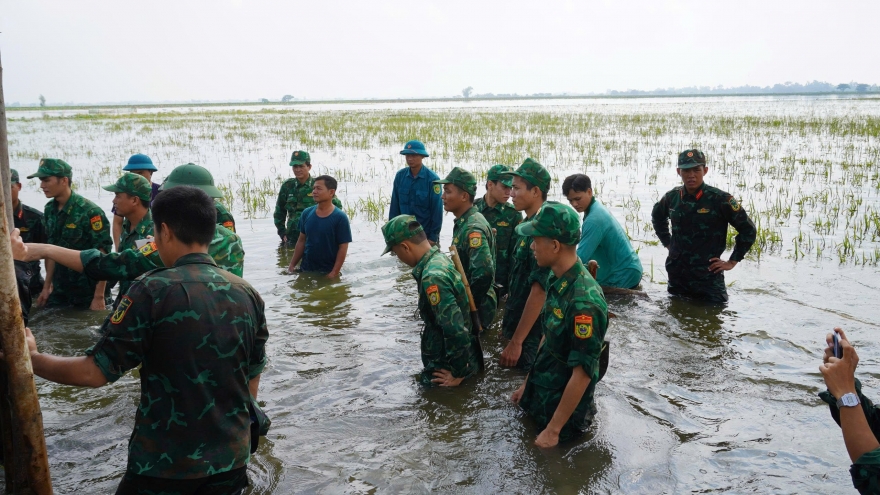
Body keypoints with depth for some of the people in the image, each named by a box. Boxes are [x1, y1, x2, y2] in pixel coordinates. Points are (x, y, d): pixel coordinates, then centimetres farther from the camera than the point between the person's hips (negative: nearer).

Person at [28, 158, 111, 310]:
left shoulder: (89, 211, -18)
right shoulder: (49, 210, 3)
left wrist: (99, 296, -19)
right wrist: (47, 286, 11)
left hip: (88, 291, -6)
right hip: (59, 290, 6)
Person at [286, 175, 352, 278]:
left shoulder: (340, 217, -14)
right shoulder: (307, 213, 0)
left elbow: (343, 247, -14)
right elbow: (301, 240, 8)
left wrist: (334, 272, -18)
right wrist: (292, 265, 5)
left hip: (327, 272, -5)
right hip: (306, 269, 5)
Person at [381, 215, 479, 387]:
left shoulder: (432, 277, -28)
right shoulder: (440, 260, 3)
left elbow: (456, 330, -30)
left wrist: (459, 373, -18)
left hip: (447, 366, -9)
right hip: (457, 358, 9)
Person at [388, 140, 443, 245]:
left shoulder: (432, 179, -13)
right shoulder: (400, 175, -2)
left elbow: (437, 209, -11)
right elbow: (394, 206, 3)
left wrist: (433, 237, -11)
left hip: (426, 233, -4)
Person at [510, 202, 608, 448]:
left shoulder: (584, 302, -33)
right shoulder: (556, 279, -5)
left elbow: (582, 374, -27)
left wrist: (553, 430, -20)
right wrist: (528, 383, 15)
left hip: (563, 401, -8)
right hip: (540, 391, 8)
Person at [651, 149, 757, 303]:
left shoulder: (720, 199, -13)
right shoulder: (671, 197, 1)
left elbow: (748, 230, -7)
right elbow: (657, 217, 24)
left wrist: (732, 262, -6)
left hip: (708, 276, -4)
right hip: (676, 276, 4)